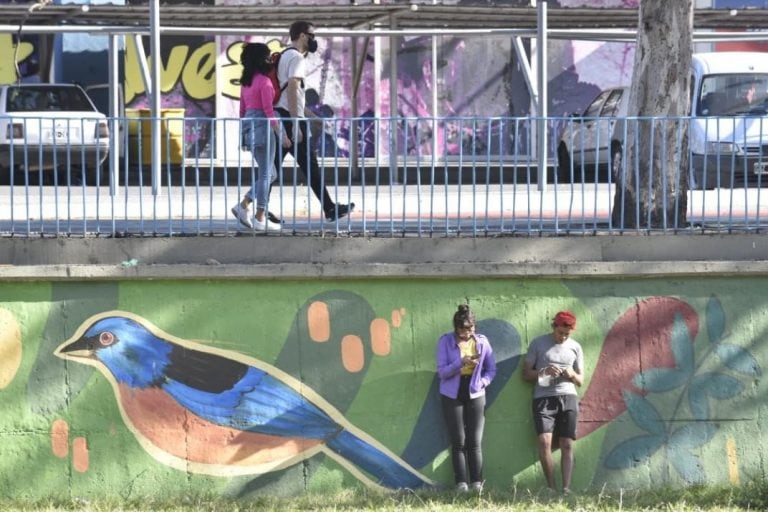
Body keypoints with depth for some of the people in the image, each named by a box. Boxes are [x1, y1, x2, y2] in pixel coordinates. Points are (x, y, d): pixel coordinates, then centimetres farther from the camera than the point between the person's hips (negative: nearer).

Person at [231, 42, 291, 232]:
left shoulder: (246, 82, 12)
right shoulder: (264, 81, -12)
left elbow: (242, 109, 17)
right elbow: (268, 111, -15)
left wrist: (245, 133, 24)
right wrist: (281, 135, -12)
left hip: (249, 127, 8)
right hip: (263, 127, -8)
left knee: (269, 174, 15)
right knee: (266, 174, -3)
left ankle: (243, 205, 6)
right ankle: (260, 219, -3)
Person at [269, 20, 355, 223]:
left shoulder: (284, 56, 20)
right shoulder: (297, 58, -11)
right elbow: (292, 89, -21)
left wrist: (309, 114, 31)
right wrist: (296, 124, -24)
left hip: (279, 117, 9)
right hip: (290, 117, -9)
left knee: (274, 166, 6)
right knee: (310, 166, -3)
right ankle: (330, 209, 3)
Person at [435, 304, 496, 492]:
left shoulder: (482, 342, 0)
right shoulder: (445, 342, -5)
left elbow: (491, 369, 9)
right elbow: (442, 372, -9)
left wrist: (482, 382, -11)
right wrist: (461, 362, -23)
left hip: (475, 396, 1)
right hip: (452, 397, -1)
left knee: (475, 442, -3)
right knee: (458, 442, -3)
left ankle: (477, 483, -4)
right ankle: (461, 484, -2)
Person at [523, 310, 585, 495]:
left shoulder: (575, 347, 14)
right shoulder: (538, 344, 7)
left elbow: (580, 380, 18)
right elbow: (526, 373, 7)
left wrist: (572, 374, -5)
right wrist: (544, 371, -11)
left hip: (568, 397, 2)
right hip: (543, 398, -2)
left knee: (567, 444, -6)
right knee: (544, 441, -18)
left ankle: (566, 488, -8)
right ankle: (551, 487, -12)